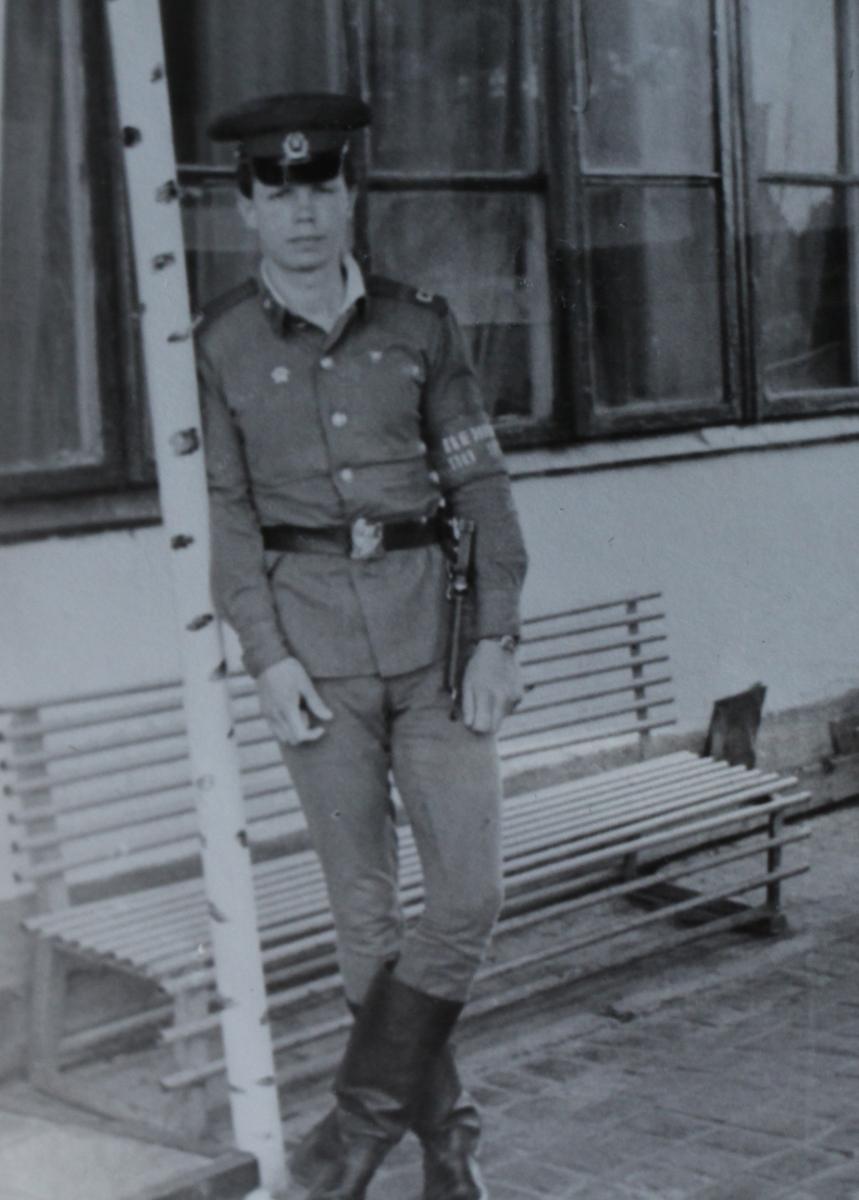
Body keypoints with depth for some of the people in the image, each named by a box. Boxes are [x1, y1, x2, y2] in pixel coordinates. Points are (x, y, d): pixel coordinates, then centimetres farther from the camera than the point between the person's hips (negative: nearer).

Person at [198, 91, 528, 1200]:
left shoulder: (417, 325, 4)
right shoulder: (221, 345, 1)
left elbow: (480, 485, 5)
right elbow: (224, 511, 1)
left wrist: (495, 637, -4)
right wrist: (267, 656, -8)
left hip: (428, 619, 1)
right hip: (312, 632, -1)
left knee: (470, 892, -5)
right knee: (365, 910, 5)